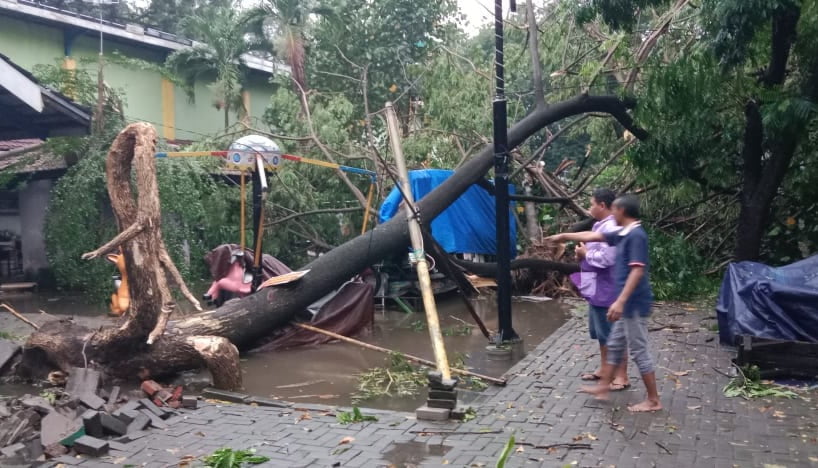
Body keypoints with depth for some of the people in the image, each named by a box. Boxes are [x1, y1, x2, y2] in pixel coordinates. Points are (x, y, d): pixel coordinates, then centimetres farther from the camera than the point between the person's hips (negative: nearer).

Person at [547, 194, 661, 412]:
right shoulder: (623, 234, 11)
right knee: (615, 345, 19)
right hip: (628, 303, 10)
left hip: (634, 303, -10)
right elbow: (593, 236, 22)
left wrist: (620, 301, -29)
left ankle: (653, 400, 8)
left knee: (639, 351, -2)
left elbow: (638, 271, -25)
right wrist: (565, 236, 29)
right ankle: (603, 386, 31)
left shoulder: (636, 235, -19)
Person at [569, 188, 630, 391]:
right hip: (597, 288, 11)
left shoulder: (610, 228, -20)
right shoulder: (602, 226, 13)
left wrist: (586, 254, -14)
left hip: (606, 290, -11)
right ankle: (604, 369, 31)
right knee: (602, 332, 19)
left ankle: (621, 376, 6)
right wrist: (585, 254, 4)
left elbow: (607, 258, -28)